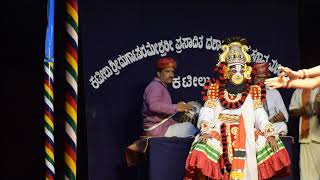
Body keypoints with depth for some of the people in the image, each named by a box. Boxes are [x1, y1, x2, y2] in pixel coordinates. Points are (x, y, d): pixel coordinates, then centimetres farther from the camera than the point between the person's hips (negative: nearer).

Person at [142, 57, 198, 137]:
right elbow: (154, 105, -27)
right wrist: (176, 107, -28)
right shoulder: (155, 86, -9)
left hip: (163, 126, 10)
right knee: (190, 127, -17)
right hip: (157, 128, -10)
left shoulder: (162, 87, 23)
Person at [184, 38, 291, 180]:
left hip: (246, 134, 2)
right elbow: (207, 112, 0)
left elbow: (259, 114, 4)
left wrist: (269, 133, -14)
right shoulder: (215, 90, 10)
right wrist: (206, 130, -20)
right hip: (219, 132, -2)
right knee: (203, 146, -31)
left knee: (271, 144, -20)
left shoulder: (252, 92, 14)